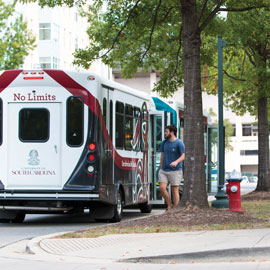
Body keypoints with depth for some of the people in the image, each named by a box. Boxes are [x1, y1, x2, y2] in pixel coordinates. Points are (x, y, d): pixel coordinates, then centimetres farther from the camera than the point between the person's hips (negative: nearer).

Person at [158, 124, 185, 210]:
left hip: (175, 170, -5)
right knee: (162, 188, -10)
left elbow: (183, 156, -13)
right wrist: (161, 168, 15)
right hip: (164, 171, 5)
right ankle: (169, 205, 6)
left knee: (174, 190, -3)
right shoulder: (164, 142, 10)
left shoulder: (179, 143, -6)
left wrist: (176, 162, -32)